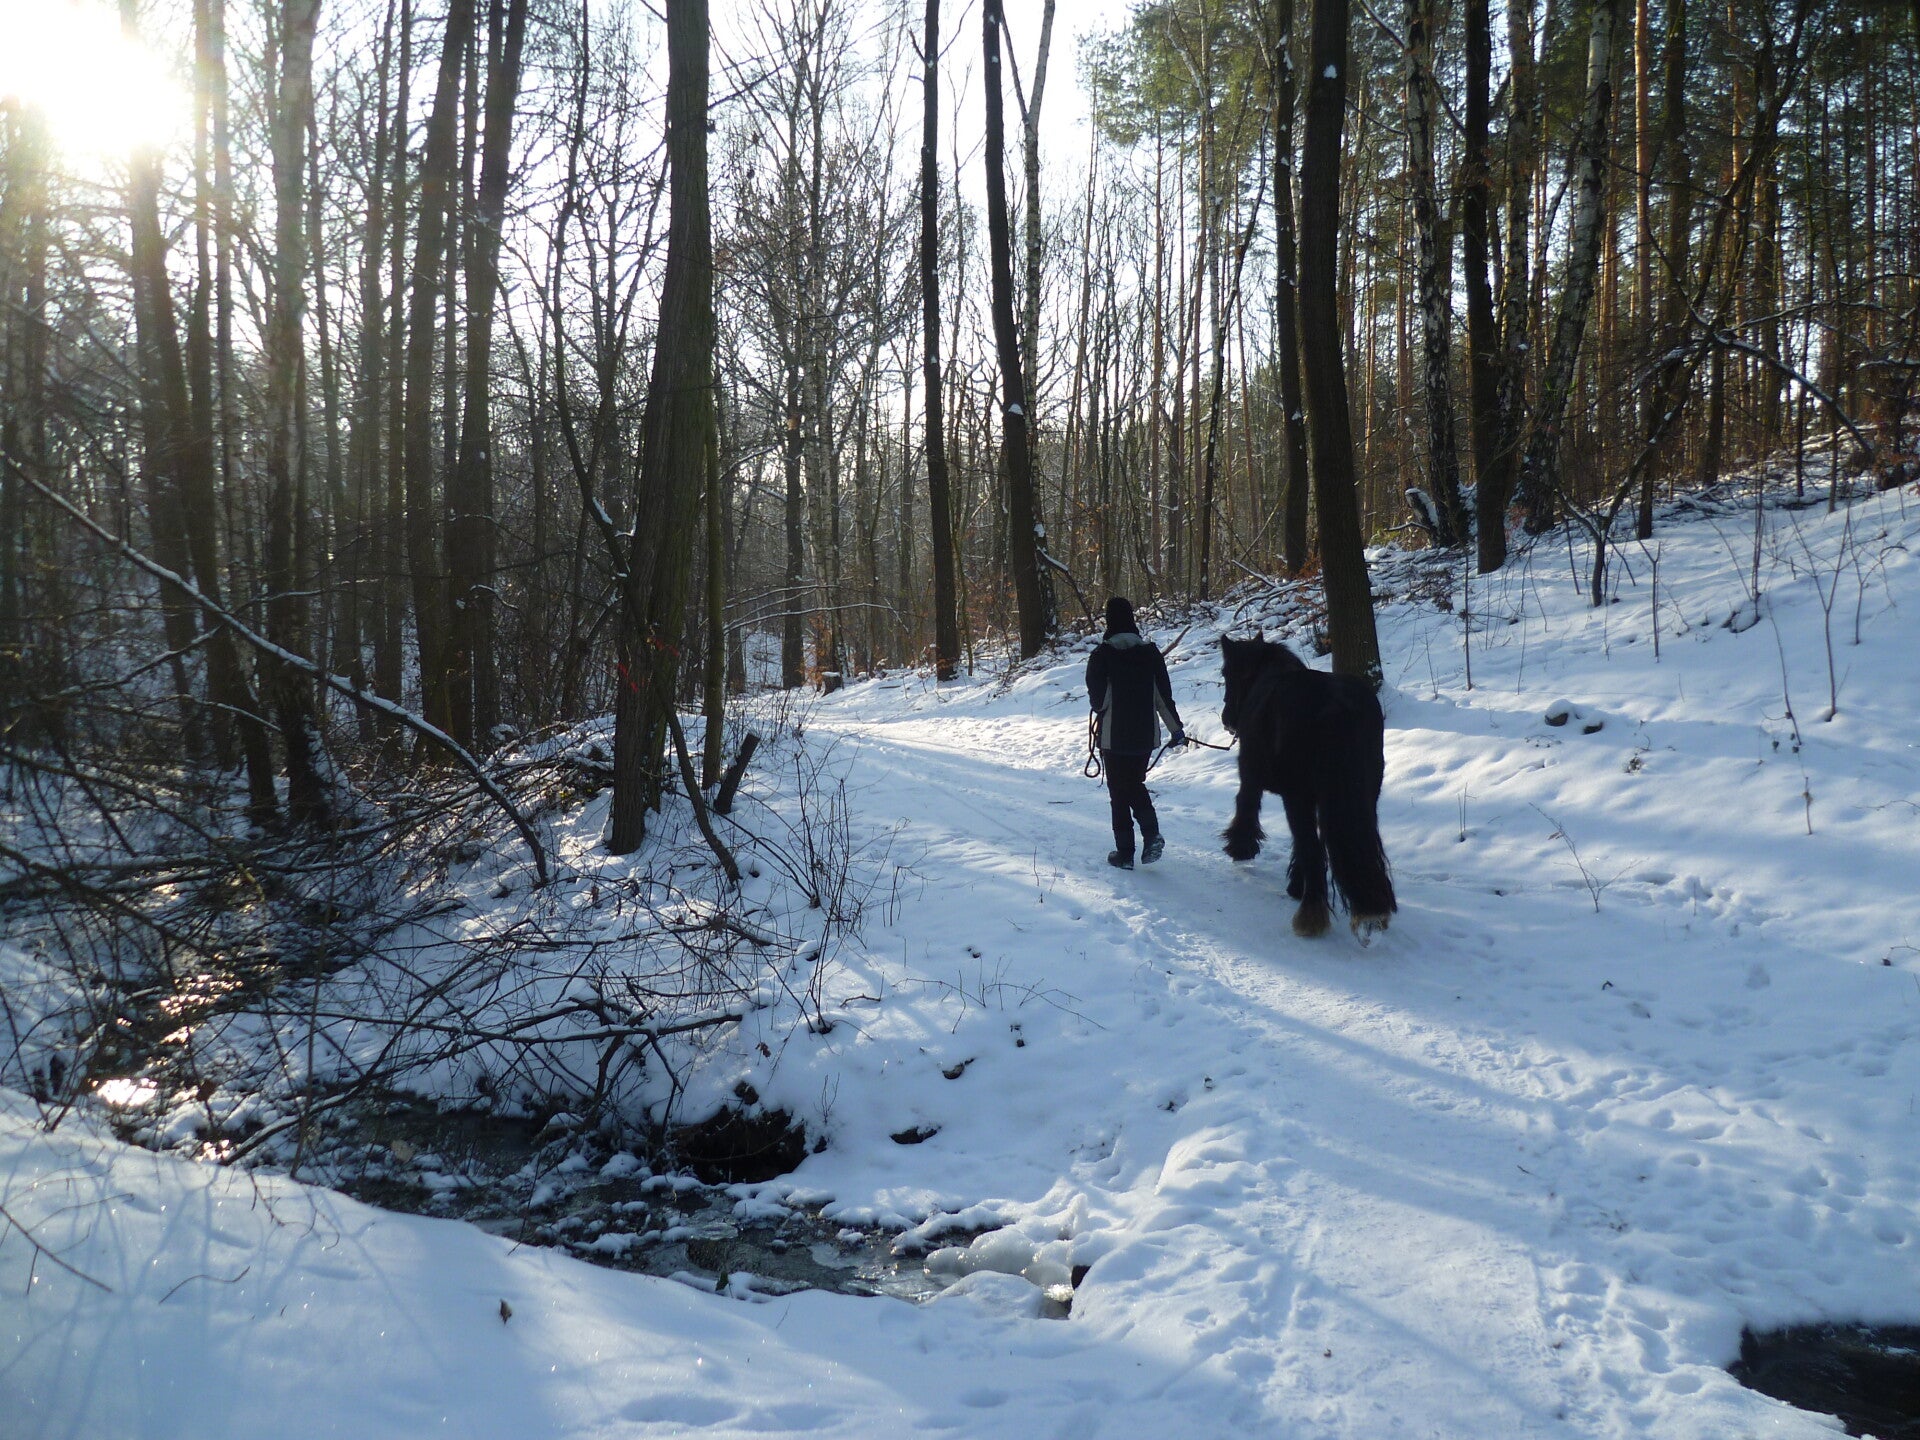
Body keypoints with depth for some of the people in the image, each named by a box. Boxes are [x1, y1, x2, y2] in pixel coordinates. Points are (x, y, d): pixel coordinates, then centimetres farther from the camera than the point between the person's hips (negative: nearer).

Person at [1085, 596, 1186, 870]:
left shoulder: (1102, 654, -12)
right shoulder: (1150, 651, -1)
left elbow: (1097, 698, -9)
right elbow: (1164, 694, 1)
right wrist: (1177, 728, 10)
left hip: (1114, 737, -4)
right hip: (1145, 735, 4)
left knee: (1119, 791, 6)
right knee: (1136, 785, 20)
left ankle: (1125, 854, 6)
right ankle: (1152, 835, -1)